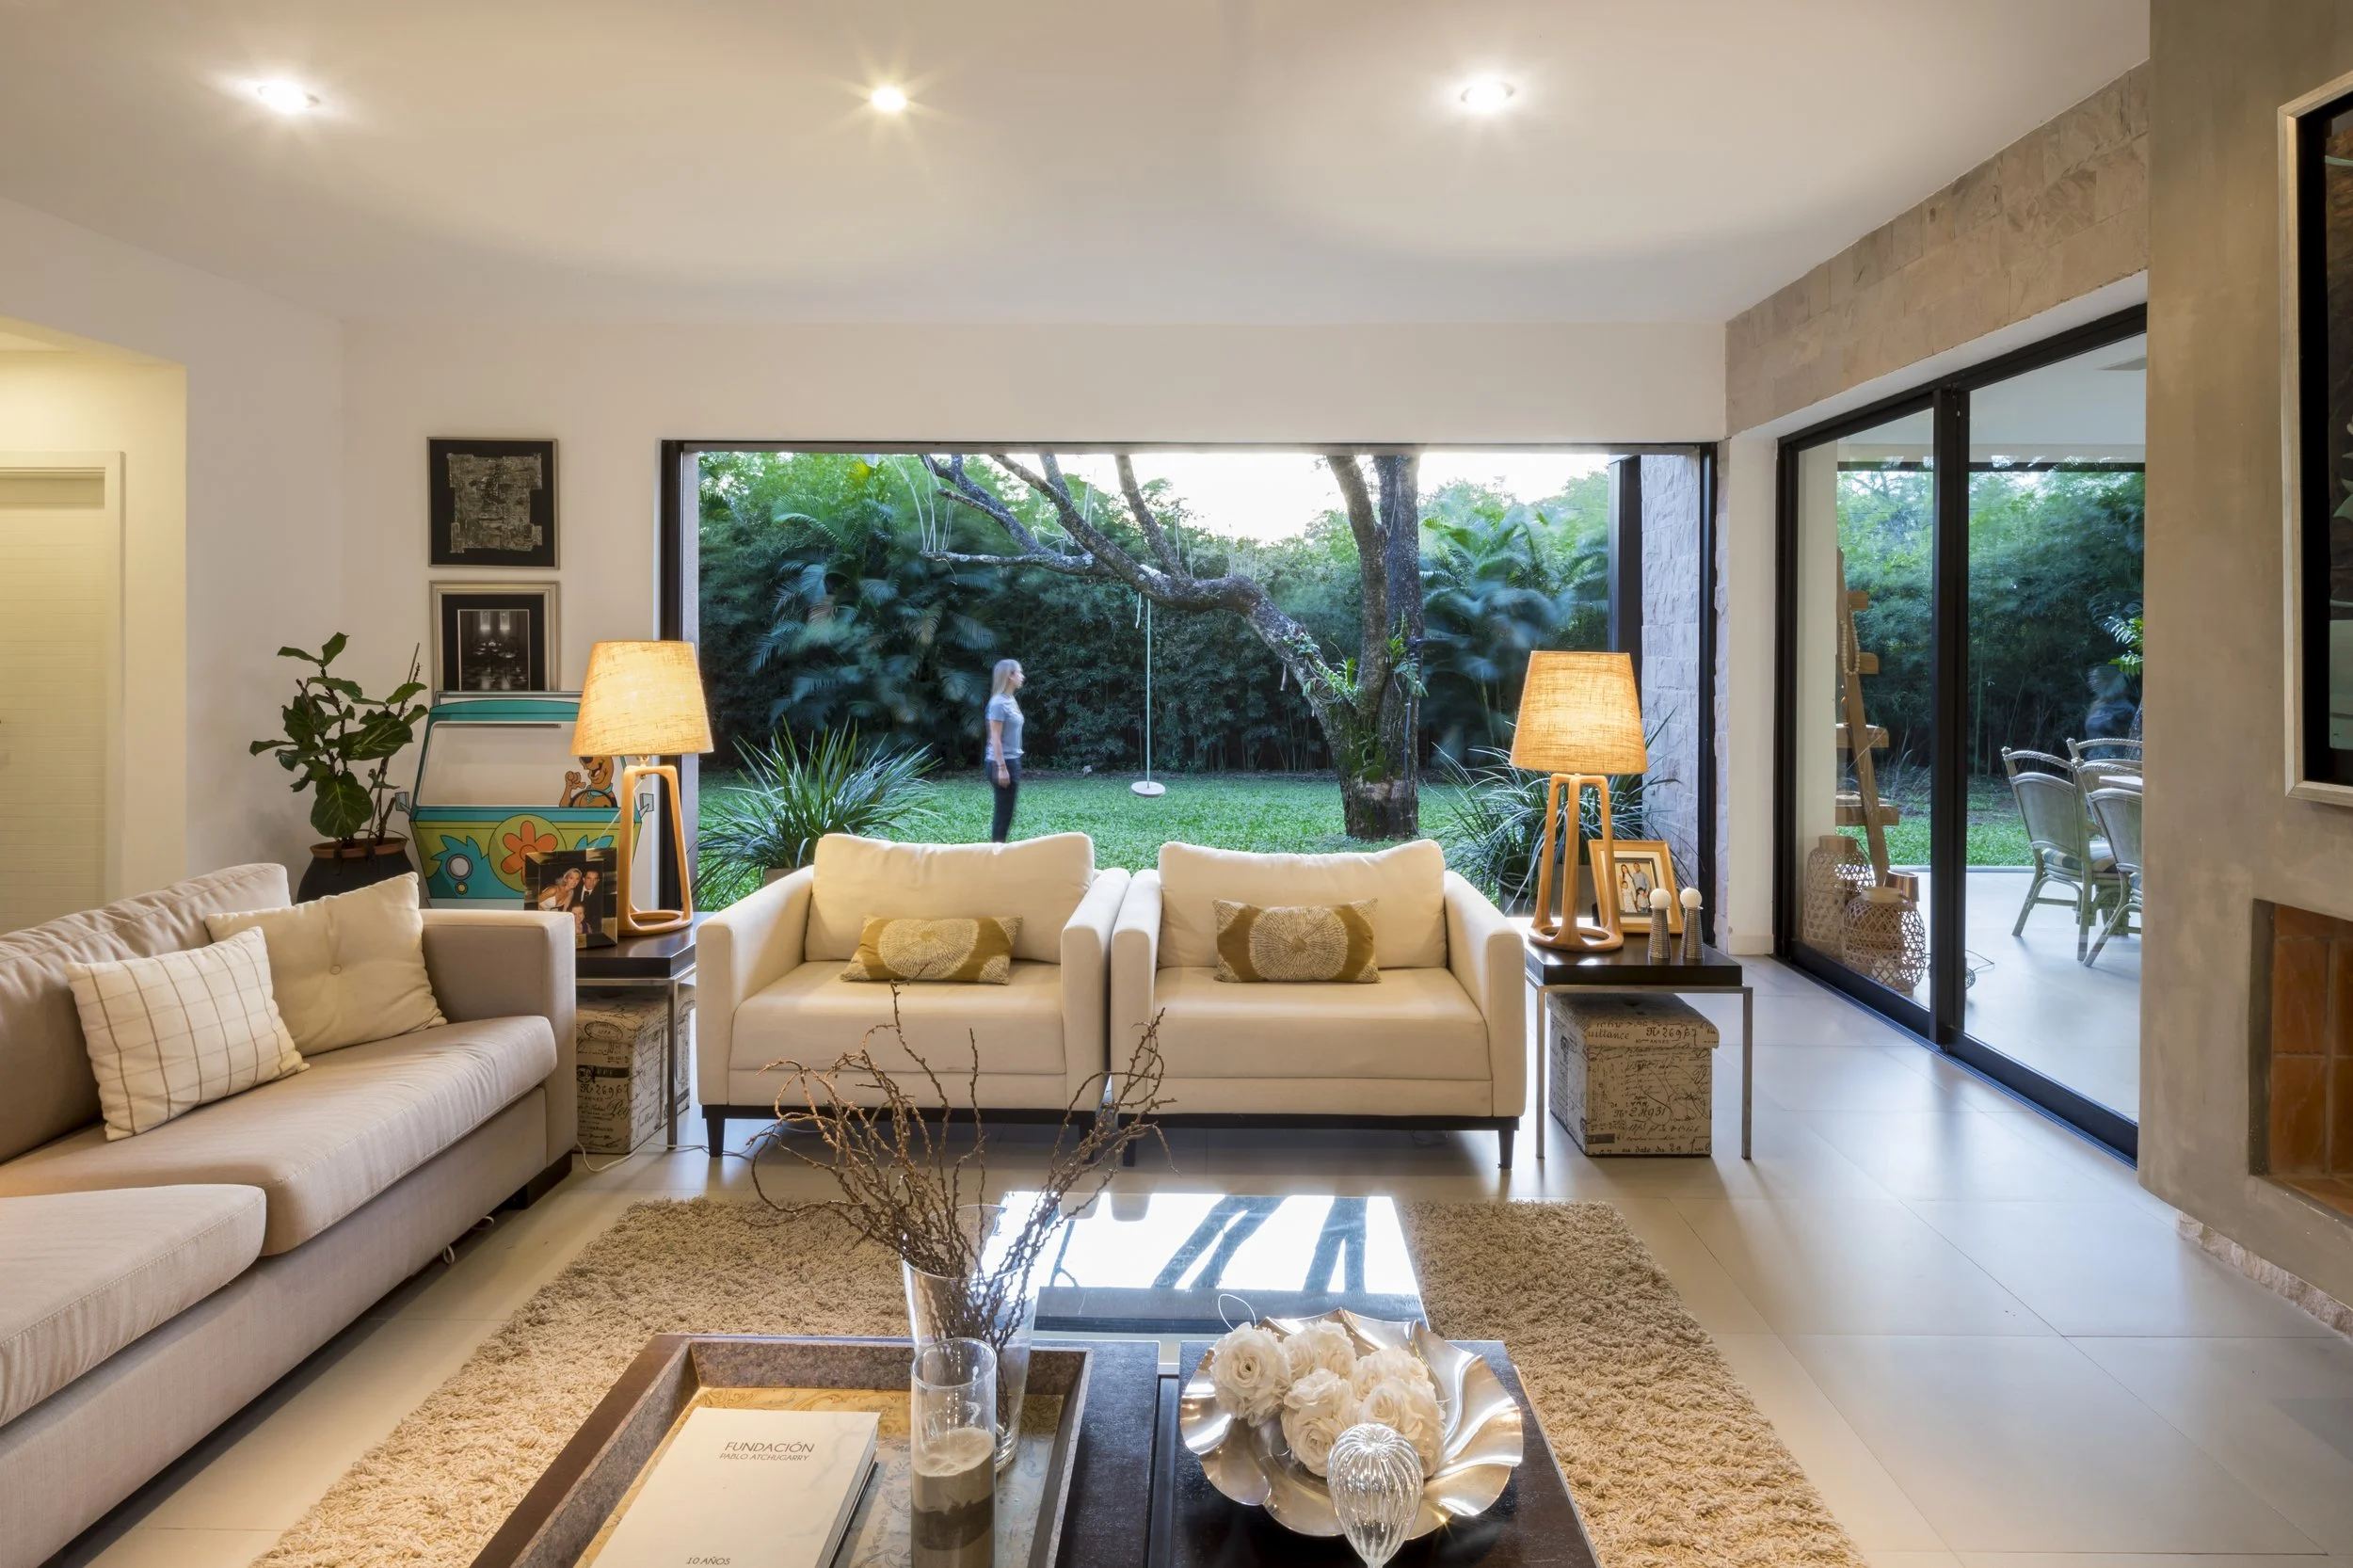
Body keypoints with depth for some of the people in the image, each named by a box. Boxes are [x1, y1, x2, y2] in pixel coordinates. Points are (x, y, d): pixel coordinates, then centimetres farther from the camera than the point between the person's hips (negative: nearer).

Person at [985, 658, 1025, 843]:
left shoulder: (1010, 700, 12)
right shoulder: (999, 703, -15)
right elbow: (995, 738, -17)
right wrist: (1001, 767, -19)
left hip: (1013, 760, 9)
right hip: (1002, 762, -9)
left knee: (1006, 809, 11)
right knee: (1004, 809, -4)